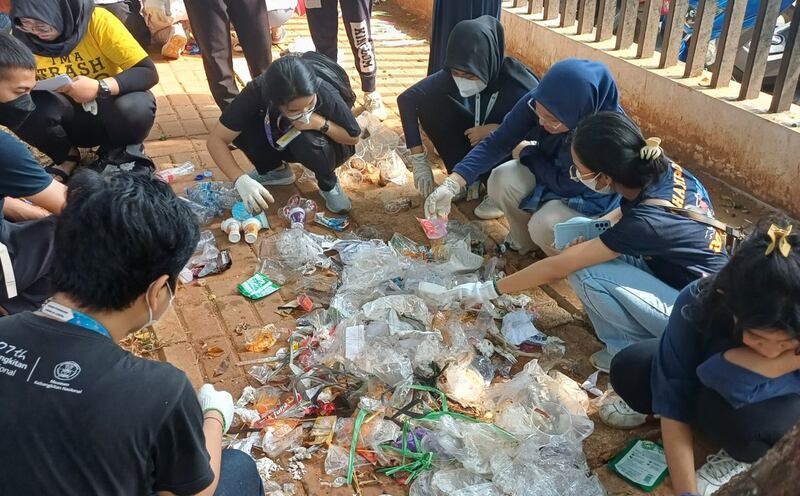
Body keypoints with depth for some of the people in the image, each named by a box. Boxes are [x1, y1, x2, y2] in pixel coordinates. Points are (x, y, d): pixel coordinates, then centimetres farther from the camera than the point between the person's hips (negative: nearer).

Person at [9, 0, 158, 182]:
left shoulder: (97, 20, -22)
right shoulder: (20, 36, -12)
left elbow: (149, 73, -25)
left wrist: (100, 88, -40)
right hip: (70, 119, 2)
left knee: (136, 108, -35)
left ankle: (117, 150, 1)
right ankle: (66, 157, 4)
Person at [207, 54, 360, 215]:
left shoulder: (327, 96, -34)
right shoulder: (256, 93, -33)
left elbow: (354, 137, -16)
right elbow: (216, 139, -29)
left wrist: (322, 124, -35)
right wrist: (241, 180, -44)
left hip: (323, 146, -2)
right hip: (281, 143, 2)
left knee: (306, 142, -35)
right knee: (239, 127, -23)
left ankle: (329, 185, -4)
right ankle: (276, 170, 3)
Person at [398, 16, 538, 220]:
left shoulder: (517, 80, -32)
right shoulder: (452, 75, -23)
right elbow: (406, 99, -16)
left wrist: (495, 129, -35)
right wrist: (419, 161, -20)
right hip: (477, 142, 4)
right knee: (427, 103, -16)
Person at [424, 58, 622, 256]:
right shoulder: (537, 101, -26)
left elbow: (566, 185, -27)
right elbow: (497, 143, -23)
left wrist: (527, 153, -14)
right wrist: (452, 184, -34)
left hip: (591, 197, -4)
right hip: (549, 169, 4)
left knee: (545, 226, -29)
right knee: (502, 181, -22)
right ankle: (524, 240, 6)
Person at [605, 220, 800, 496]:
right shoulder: (699, 300, -33)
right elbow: (673, 400, -29)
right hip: (711, 386, 2)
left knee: (725, 403, -35)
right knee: (628, 369, -22)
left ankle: (751, 458, -2)